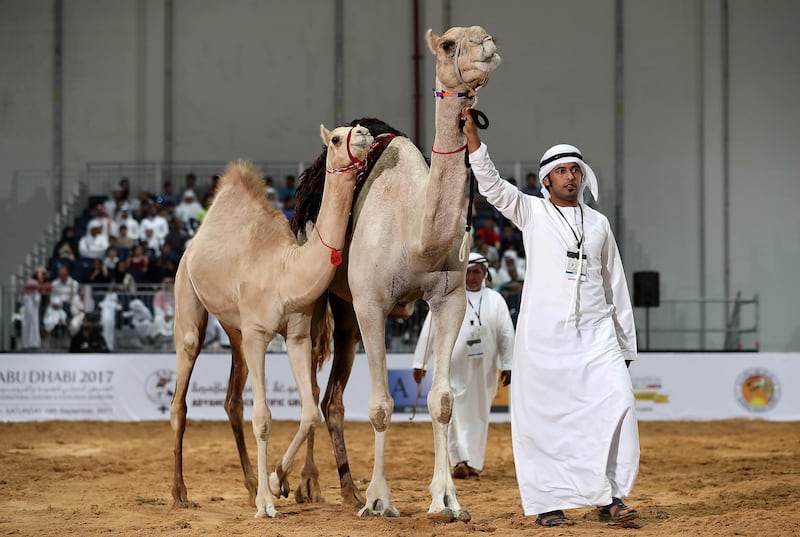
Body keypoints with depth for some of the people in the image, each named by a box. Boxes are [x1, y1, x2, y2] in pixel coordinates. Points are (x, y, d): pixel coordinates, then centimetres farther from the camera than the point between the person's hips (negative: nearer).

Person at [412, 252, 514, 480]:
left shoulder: (496, 300, 9)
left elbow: (506, 335, 9)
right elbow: (429, 331, 1)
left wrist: (507, 365, 3)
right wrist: (419, 363, -2)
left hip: (484, 369, 3)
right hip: (454, 369, -3)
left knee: (480, 415, 6)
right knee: (457, 412, -7)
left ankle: (474, 464, 11)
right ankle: (460, 460, -12)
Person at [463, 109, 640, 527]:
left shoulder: (599, 224, 16)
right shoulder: (532, 213, 8)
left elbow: (616, 287, 19)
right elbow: (490, 183, -5)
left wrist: (626, 345, 16)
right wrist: (470, 130, -16)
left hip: (595, 333, 2)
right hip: (543, 334, -2)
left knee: (616, 403, -11)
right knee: (543, 416, -4)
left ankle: (609, 497, -5)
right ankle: (547, 502, 4)